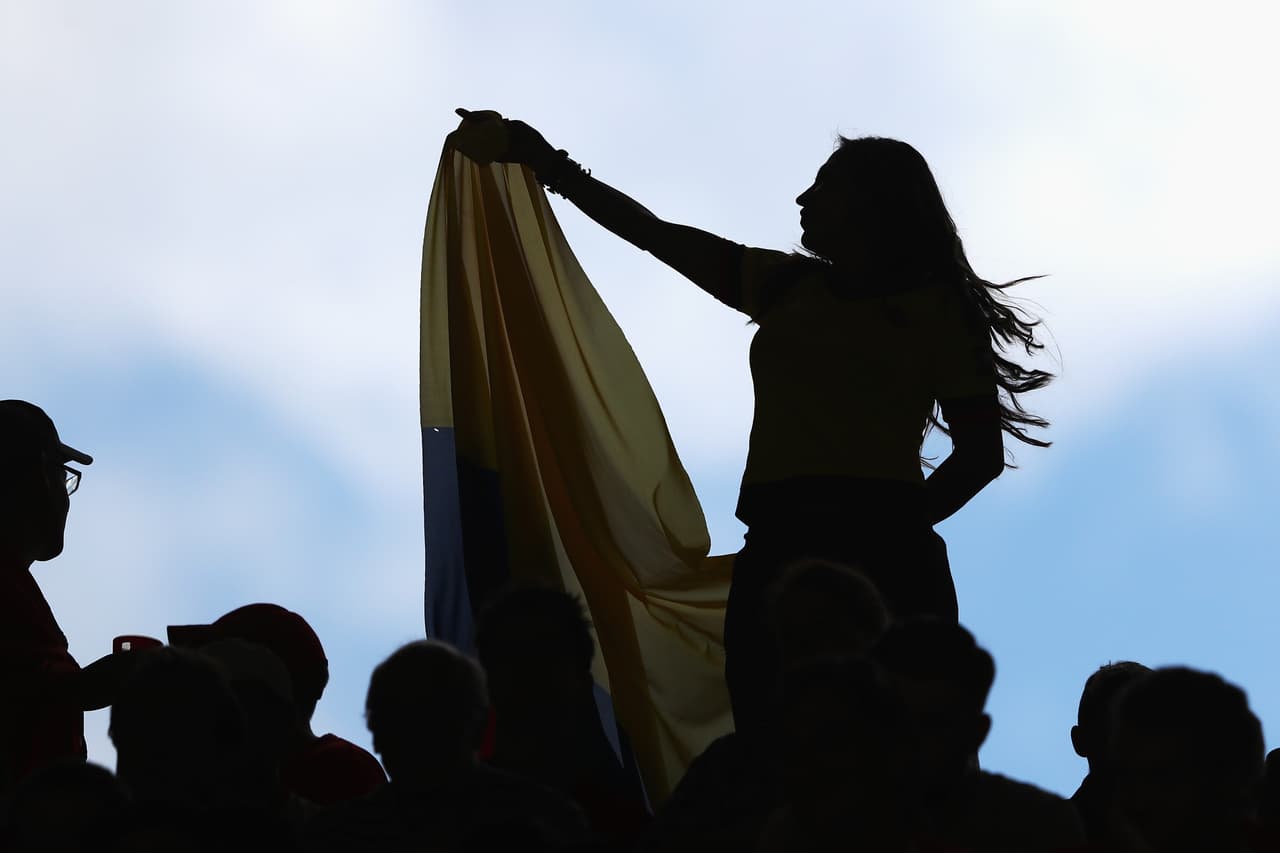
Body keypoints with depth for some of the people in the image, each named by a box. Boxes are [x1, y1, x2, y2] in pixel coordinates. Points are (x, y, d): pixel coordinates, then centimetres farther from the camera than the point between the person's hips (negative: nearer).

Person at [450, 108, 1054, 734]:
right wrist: (546, 162, 27)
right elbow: (654, 234, 27)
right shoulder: (784, 285, 23)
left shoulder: (934, 307, 8)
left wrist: (899, 528, -8)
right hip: (774, 552, 5)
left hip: (880, 559, -5)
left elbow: (982, 454, 3)